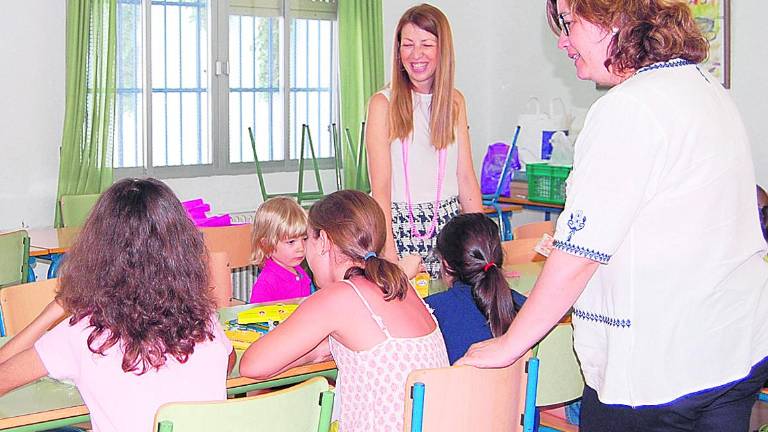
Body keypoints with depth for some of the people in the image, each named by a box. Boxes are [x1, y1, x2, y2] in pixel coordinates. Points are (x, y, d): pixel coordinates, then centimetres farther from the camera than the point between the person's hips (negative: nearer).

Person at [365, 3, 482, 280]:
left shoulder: (455, 101, 9)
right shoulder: (384, 103, -4)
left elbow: (466, 178, 8)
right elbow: (380, 187, -9)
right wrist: (390, 257, -17)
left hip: (447, 223, 4)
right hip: (399, 224, -3)